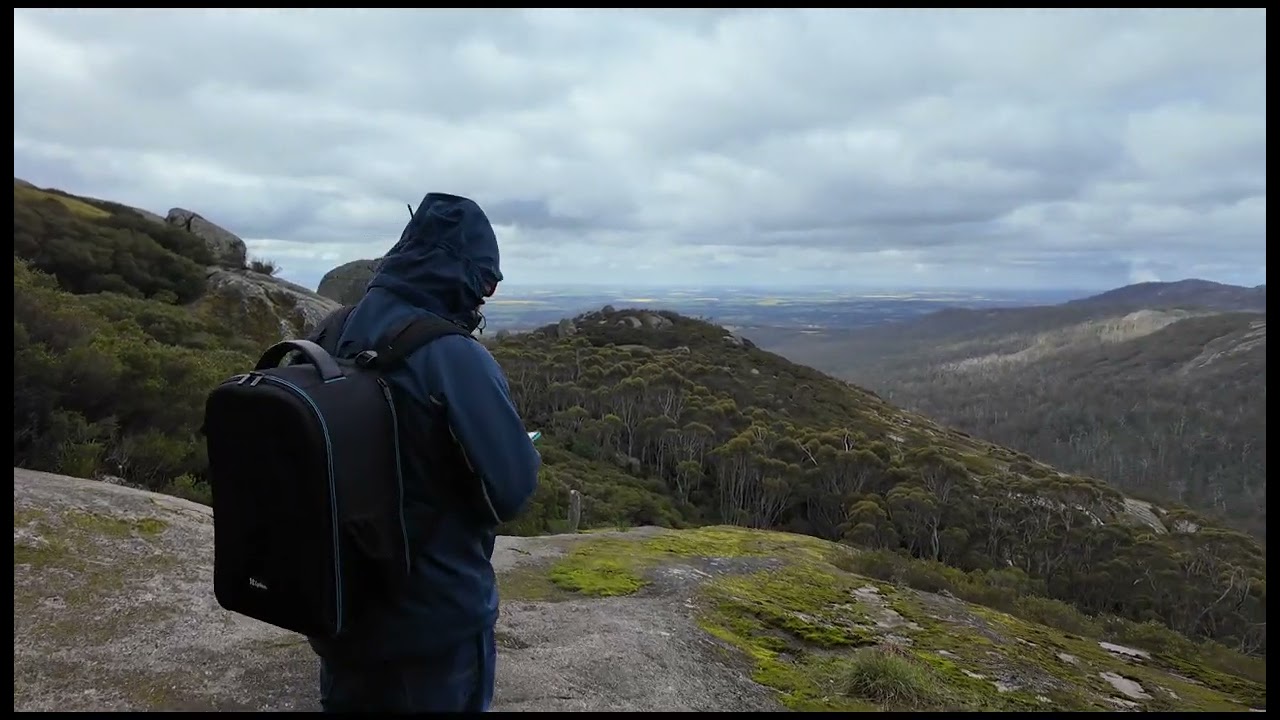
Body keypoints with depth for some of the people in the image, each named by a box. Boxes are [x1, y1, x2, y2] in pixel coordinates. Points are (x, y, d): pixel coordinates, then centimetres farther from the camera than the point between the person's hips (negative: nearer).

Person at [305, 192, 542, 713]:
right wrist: (527, 457, 1)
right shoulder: (454, 355, -24)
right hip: (435, 614, -6)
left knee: (352, 702, 25)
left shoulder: (334, 336, -3)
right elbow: (513, 488, -20)